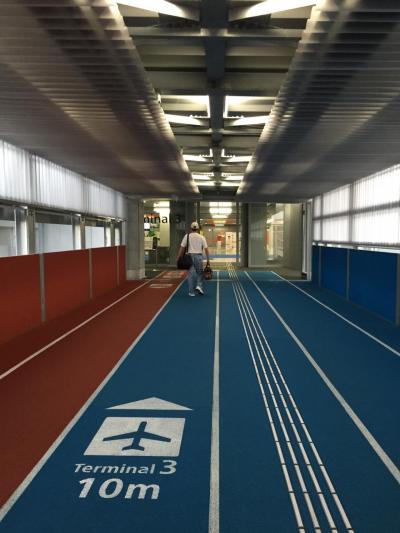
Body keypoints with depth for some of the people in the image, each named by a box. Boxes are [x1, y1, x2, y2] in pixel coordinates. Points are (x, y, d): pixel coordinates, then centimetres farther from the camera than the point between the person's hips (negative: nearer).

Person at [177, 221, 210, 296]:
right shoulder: (201, 237, 0)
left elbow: (182, 247, -2)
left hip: (190, 256, 1)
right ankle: (199, 286, -3)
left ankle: (191, 292, 9)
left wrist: (178, 257, 3)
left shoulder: (187, 236, 0)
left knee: (191, 274, 7)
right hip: (199, 256, -1)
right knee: (199, 272, 17)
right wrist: (208, 259, 1)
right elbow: (206, 249, -3)